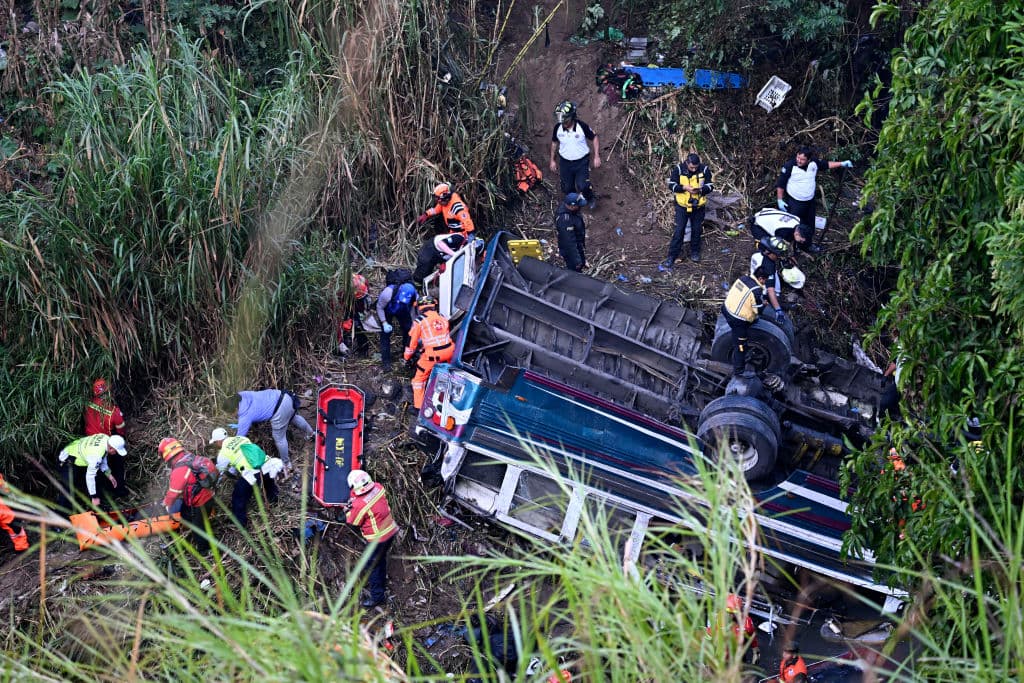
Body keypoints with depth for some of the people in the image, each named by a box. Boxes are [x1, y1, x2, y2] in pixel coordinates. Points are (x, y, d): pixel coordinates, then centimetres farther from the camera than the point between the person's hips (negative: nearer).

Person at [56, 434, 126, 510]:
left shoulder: (106, 438, -15)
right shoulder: (96, 455, -39)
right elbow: (90, 476, -32)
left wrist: (109, 475, 4)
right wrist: (94, 497, -26)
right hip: (69, 461, -9)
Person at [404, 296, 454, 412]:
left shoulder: (420, 321, -2)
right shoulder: (442, 317, 13)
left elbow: (412, 341, 4)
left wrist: (407, 356, 18)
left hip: (432, 355, -5)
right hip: (449, 352, 5)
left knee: (419, 378, 9)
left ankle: (418, 407, 9)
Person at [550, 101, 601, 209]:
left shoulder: (582, 127, -20)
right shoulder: (558, 128, -12)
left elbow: (595, 138, -6)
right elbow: (554, 143, 7)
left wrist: (597, 156, -10)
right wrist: (552, 160, 11)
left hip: (582, 162, -3)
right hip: (565, 162, 3)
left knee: (582, 186, -14)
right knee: (567, 189, 9)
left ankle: (590, 199, 20)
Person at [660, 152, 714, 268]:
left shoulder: (704, 170, -10)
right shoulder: (678, 169, -14)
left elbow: (710, 186, -4)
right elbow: (671, 185, -10)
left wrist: (700, 190, -25)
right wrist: (684, 188, -27)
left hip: (698, 206, 2)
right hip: (682, 205, -2)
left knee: (697, 230, 14)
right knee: (679, 231, -5)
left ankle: (695, 252, 35)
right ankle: (671, 257, -1)